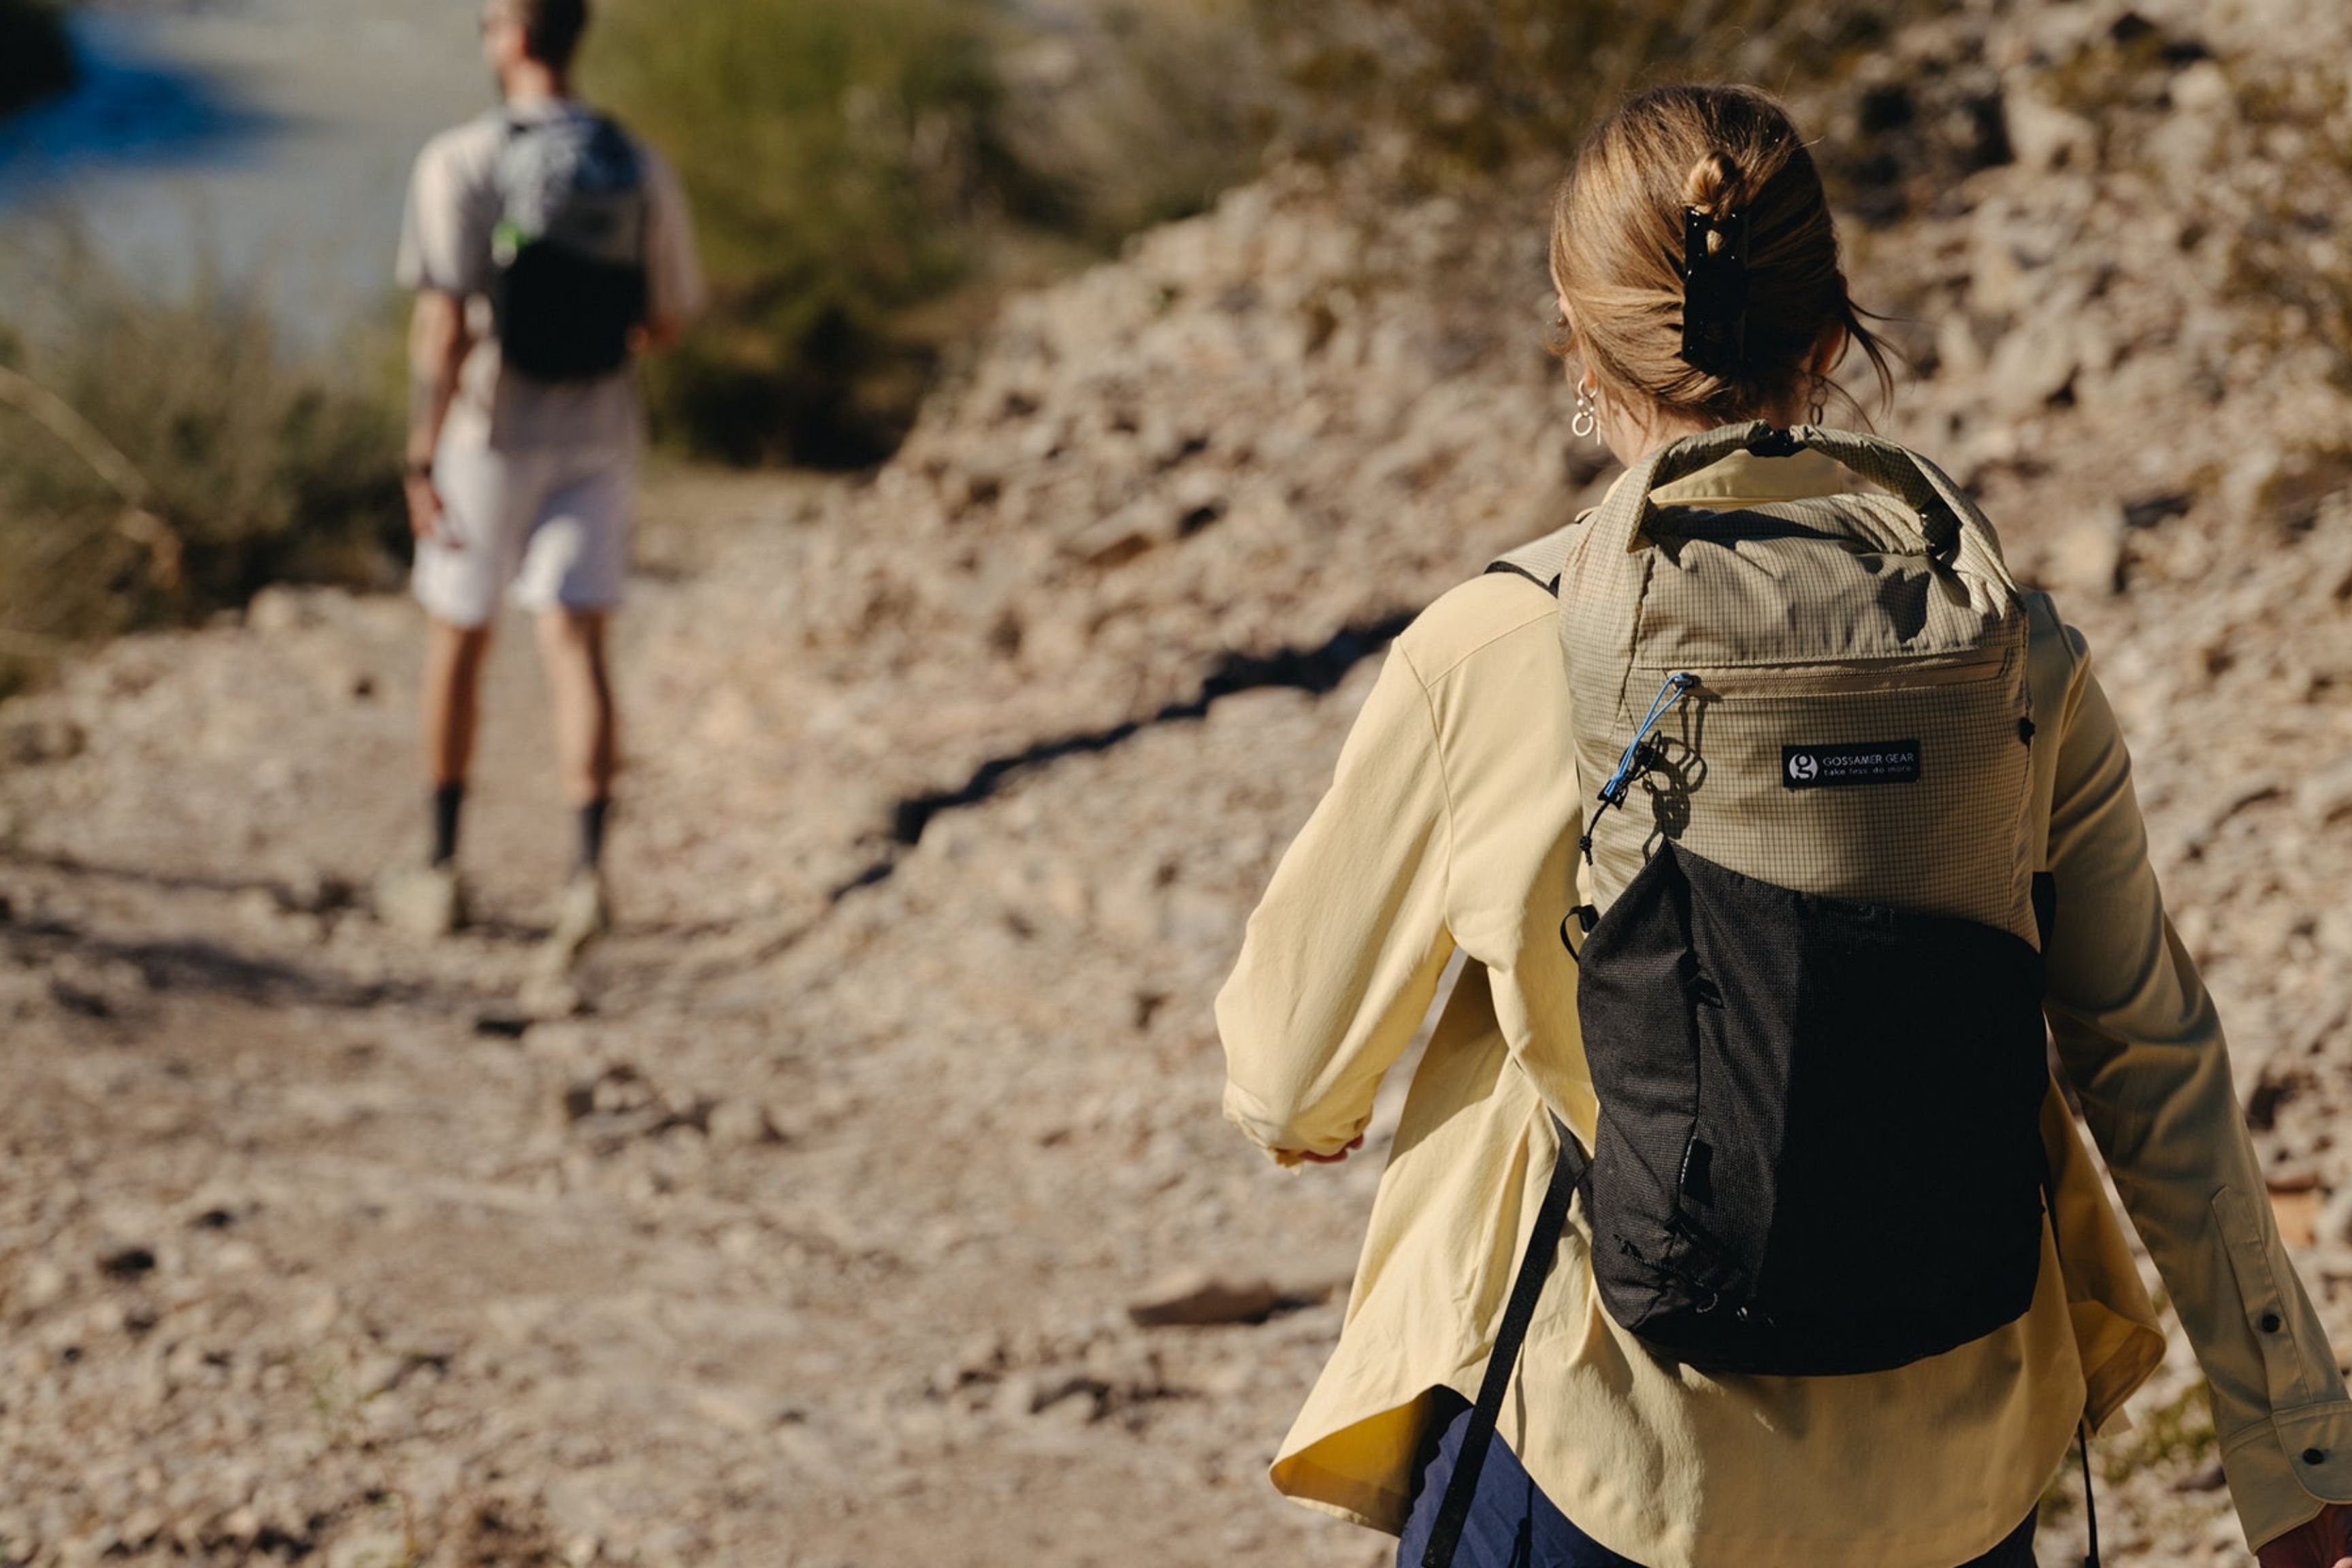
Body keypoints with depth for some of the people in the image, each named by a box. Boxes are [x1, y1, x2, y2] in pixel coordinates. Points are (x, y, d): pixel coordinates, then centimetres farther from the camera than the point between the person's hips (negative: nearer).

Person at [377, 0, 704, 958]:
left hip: (490, 432, -3)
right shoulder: (641, 171, -1)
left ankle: (441, 874, 22)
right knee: (577, 648, -1)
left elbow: (443, 324, -21)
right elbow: (669, 321, 9)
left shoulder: (461, 165, -14)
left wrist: (421, 462, -19)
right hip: (599, 437, 3)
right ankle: (588, 871, -20)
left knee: (457, 638, 14)